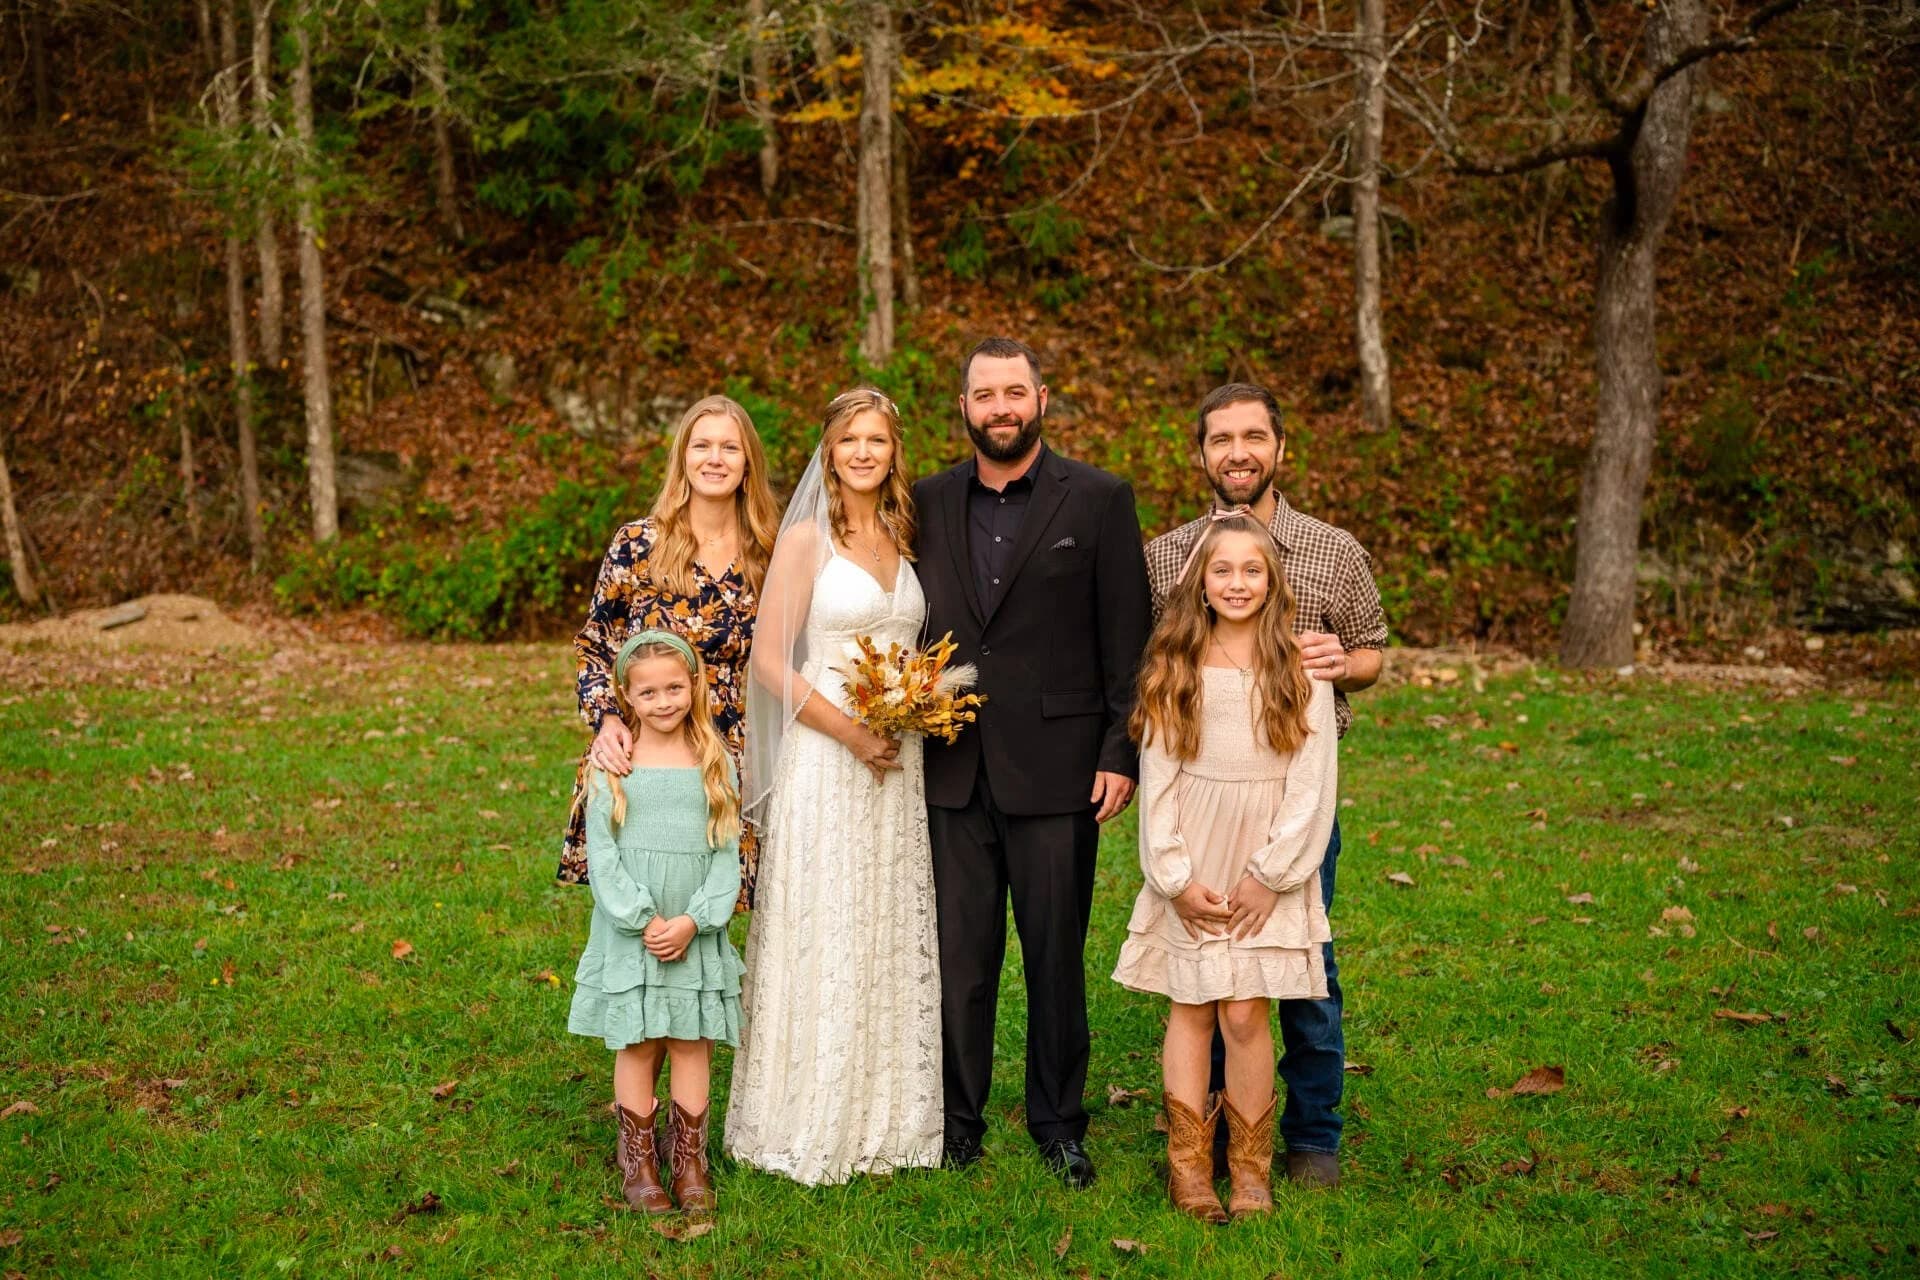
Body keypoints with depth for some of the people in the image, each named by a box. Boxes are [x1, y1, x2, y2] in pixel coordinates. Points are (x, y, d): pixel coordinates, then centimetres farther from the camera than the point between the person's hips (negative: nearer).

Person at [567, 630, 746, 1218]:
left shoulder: (715, 761, 2)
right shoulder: (614, 763, -2)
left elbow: (728, 852, 0)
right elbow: (600, 853, -5)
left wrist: (692, 920, -11)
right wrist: (643, 921, -13)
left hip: (697, 935, 1)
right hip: (630, 933, -1)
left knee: (693, 1043, 7)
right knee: (636, 1045, 6)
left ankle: (688, 1158, 20)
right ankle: (639, 1162, 18)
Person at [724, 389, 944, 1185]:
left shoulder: (906, 539, 12)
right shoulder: (807, 539, -5)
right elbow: (771, 660, -9)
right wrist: (851, 732, -16)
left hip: (898, 761, 5)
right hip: (825, 758, -5)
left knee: (894, 936, 10)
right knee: (822, 939, 0)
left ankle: (888, 1117, 23)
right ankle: (813, 1123, 13)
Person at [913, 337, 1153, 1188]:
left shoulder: (1099, 501, 1)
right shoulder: (927, 504, 10)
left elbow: (1127, 640, -1)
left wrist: (1122, 753, -6)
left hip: (1056, 768, -2)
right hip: (953, 773, 3)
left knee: (1056, 956, 7)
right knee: (958, 955, 7)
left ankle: (1058, 1124, 22)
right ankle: (957, 1120, 21)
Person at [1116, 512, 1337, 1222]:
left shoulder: (1300, 668, -1)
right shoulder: (1173, 668, 3)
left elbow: (1311, 784, -3)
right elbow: (1157, 778, 1)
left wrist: (1269, 875, -7)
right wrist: (1176, 877, -5)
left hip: (1267, 866, -1)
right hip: (1193, 867, 1)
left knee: (1245, 1013, -4)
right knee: (1191, 1009, 4)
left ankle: (1250, 1166, 11)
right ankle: (1188, 1163, 14)